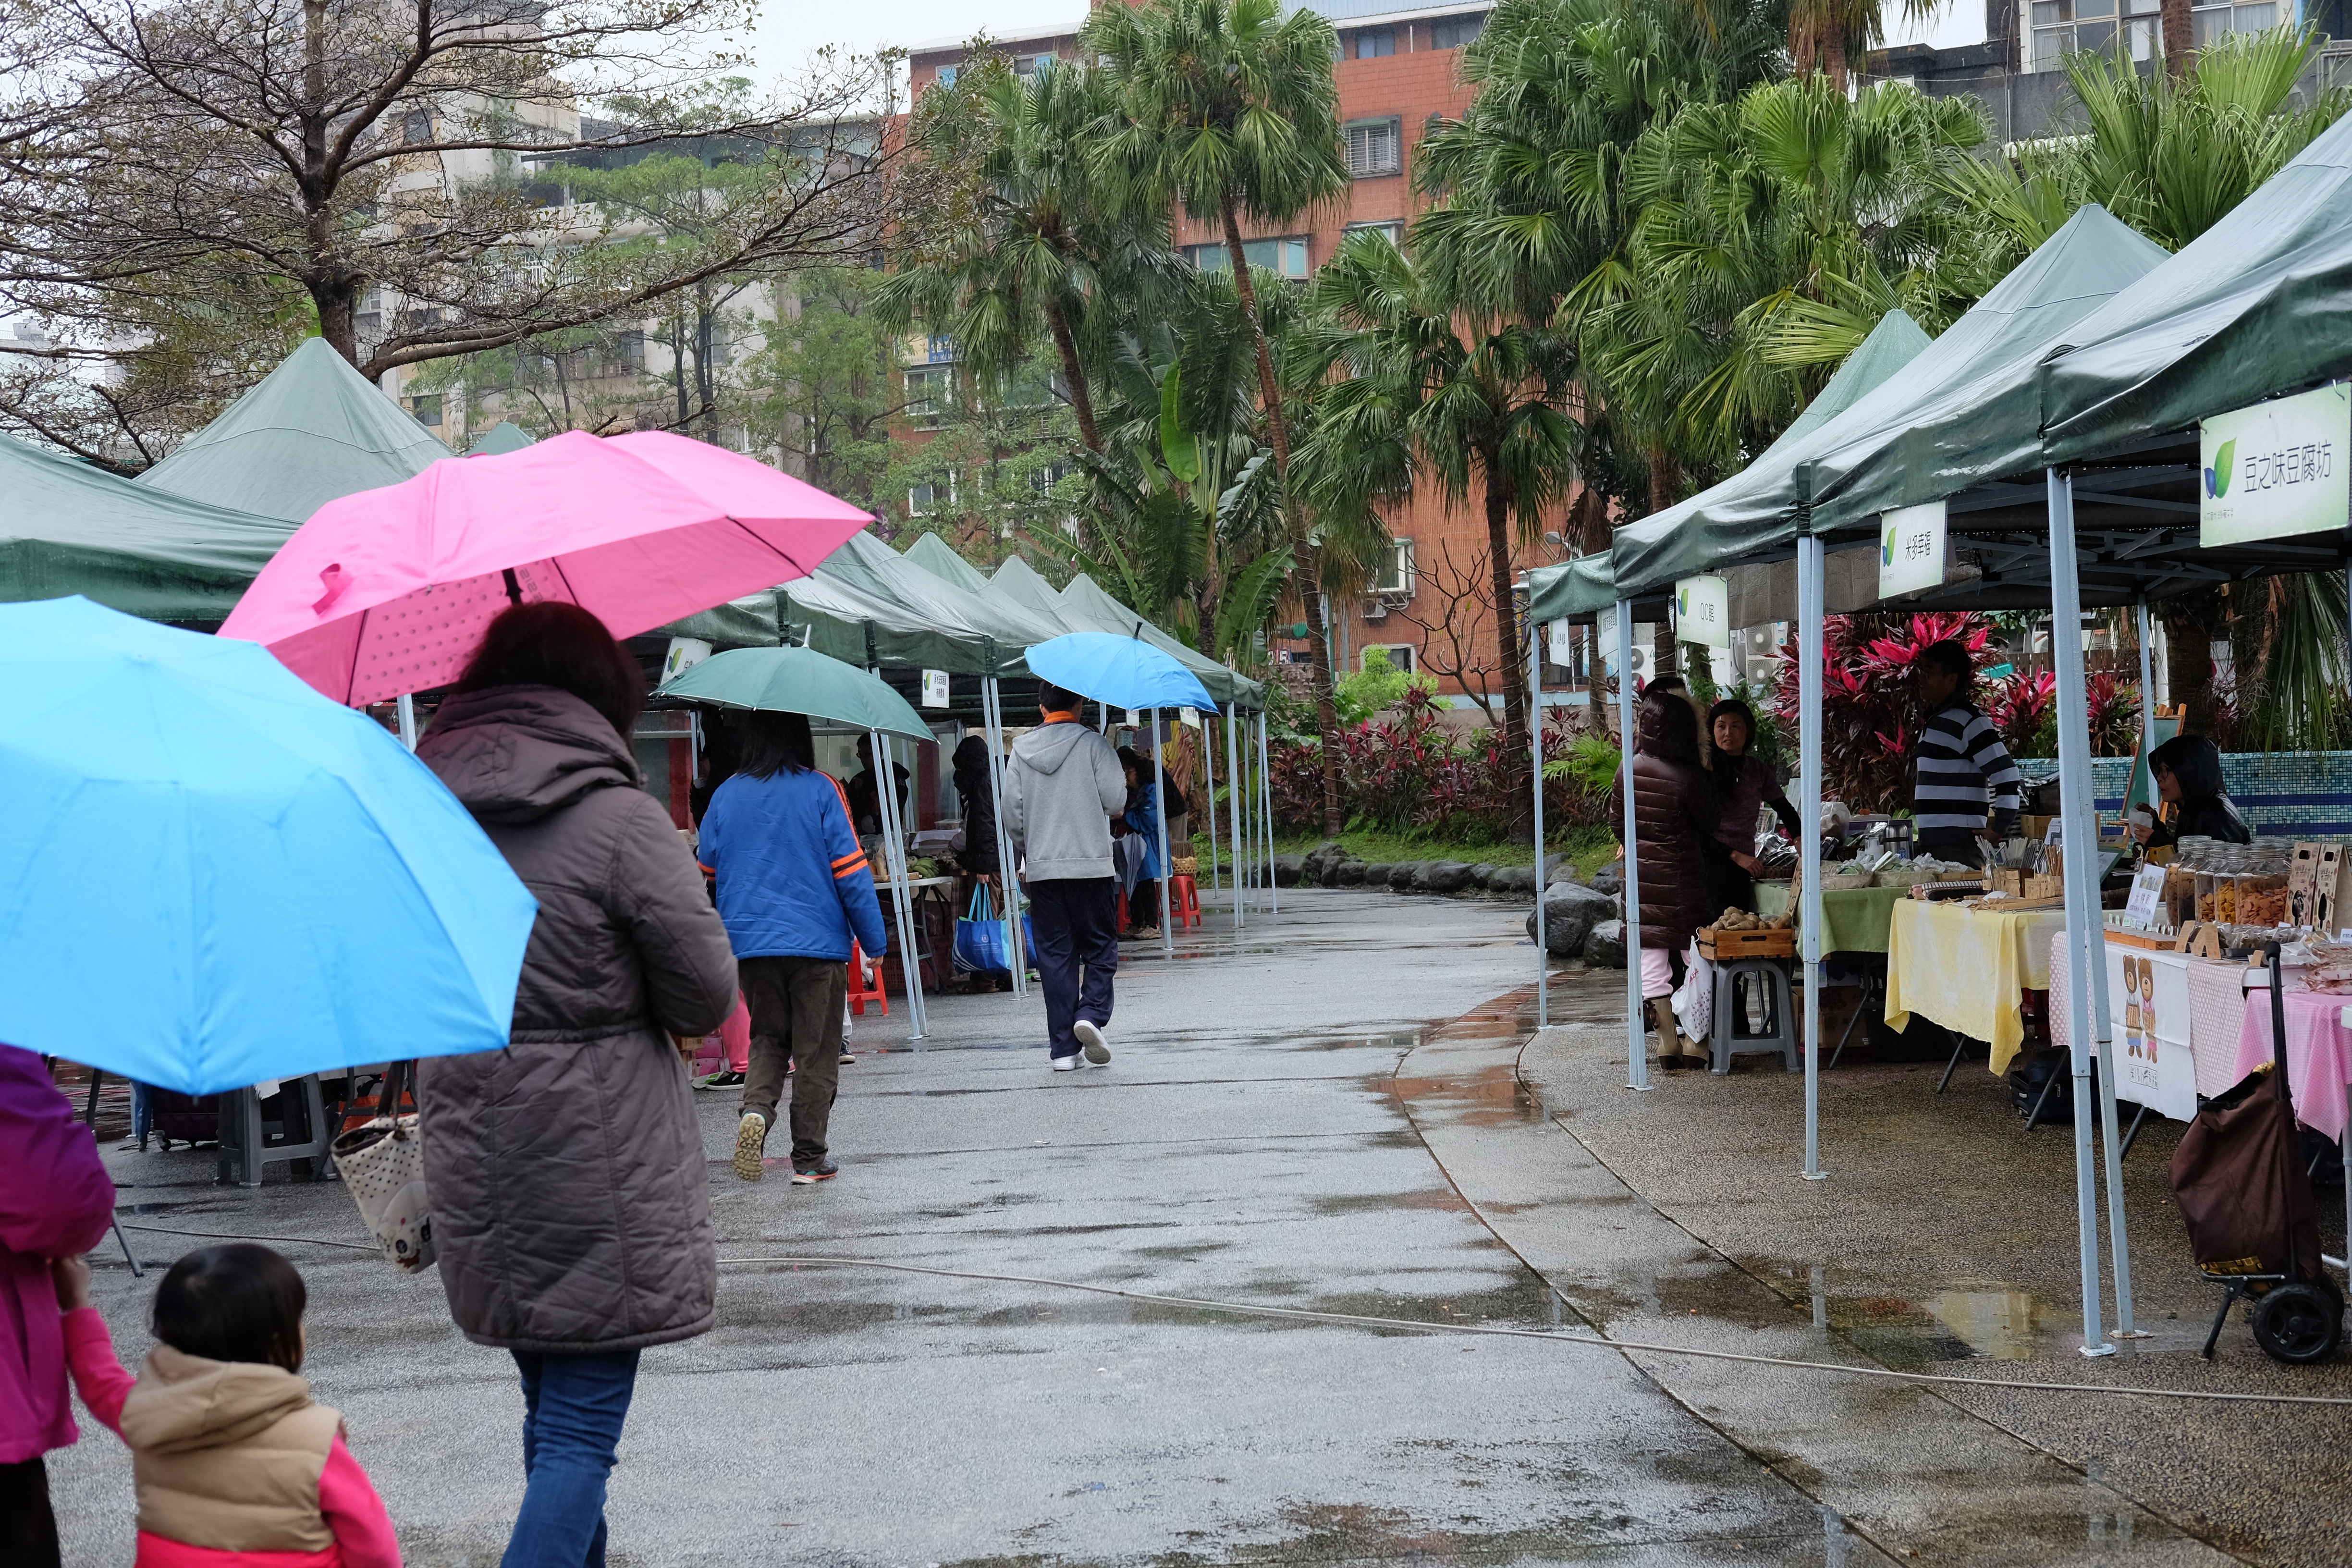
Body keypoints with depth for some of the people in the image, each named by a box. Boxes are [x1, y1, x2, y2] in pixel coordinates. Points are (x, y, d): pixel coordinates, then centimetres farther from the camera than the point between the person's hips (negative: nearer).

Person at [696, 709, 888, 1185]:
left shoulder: (725, 796, 2)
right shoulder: (820, 792, -7)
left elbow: (708, 871, 11)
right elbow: (851, 870, -8)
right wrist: (874, 940, -2)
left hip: (750, 943, 3)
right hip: (817, 940, -3)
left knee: (768, 1038, 18)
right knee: (815, 1052, 6)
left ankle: (756, 1110, -9)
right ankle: (809, 1158, 8)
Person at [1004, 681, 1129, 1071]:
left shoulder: (1021, 751, 5)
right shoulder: (1094, 745, -5)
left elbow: (1013, 815, 6)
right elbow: (1116, 801, -9)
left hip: (1042, 868, 3)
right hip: (1091, 864, -3)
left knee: (1055, 954, 6)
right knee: (1100, 947, 9)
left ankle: (1063, 1048, 5)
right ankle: (1091, 1014, -14)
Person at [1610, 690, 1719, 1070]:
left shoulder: (1629, 771, -3)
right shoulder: (1687, 778, -15)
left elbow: (1616, 818, 9)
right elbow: (1710, 823, -2)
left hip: (1640, 873, 3)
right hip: (1681, 877, -3)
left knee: (1651, 960, 7)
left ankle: (1667, 1040, 6)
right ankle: (1694, 1041, 7)